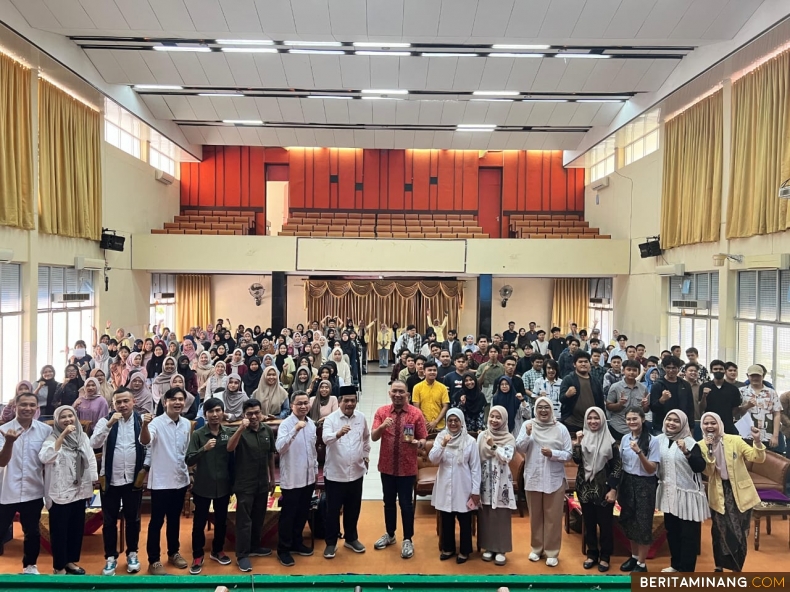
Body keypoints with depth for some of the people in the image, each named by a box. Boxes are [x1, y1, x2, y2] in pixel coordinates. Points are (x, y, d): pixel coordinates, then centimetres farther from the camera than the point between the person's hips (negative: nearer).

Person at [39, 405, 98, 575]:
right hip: (60, 492, -5)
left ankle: (71, 561, 29)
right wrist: (62, 435, -32)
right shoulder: (52, 438, -9)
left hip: (79, 491, 5)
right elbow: (44, 457, -29)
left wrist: (91, 488, 9)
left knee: (77, 528, 13)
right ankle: (59, 566, 18)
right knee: (59, 530, 4)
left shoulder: (83, 437, 4)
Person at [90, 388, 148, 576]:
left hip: (134, 480, 0)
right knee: (109, 521, 10)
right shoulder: (105, 420, -4)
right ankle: (111, 557, 25)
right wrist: (109, 424, -27)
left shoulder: (142, 420, -1)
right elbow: (94, 444, -17)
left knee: (133, 519, 13)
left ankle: (132, 554, 29)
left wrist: (145, 467, -6)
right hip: (110, 480, 0)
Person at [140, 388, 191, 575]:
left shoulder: (186, 424, 4)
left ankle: (173, 553, 32)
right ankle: (153, 561, 16)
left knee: (174, 519, 18)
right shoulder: (157, 422, -14)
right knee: (157, 521, 5)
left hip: (180, 479, 5)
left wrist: (189, 472, 15)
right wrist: (144, 425, -52)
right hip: (161, 480, -5)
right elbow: (145, 441, -33)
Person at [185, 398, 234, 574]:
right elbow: (189, 461, -15)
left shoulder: (230, 433, -3)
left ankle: (217, 550, 34)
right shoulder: (197, 434, -9)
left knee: (221, 520, 15)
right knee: (199, 522, 8)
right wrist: (204, 449, -28)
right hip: (202, 486, -2)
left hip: (223, 486, 2)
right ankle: (197, 556, 25)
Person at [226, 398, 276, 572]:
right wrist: (241, 429, -43)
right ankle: (242, 555, 10)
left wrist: (272, 477, 12)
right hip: (244, 484, -5)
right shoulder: (240, 431, -13)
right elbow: (229, 448, -31)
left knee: (258, 517, 17)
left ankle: (254, 547, 33)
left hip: (262, 483, 5)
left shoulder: (268, 430, 1)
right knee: (244, 519, 0)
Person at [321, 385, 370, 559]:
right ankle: (331, 543, 23)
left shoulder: (361, 417, 0)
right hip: (335, 473, -3)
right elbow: (326, 438, -32)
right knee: (333, 510, 7)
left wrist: (366, 455, 14)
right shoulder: (331, 418, -13)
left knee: (353, 509, 17)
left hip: (356, 472, 4)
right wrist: (338, 433, -50)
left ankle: (351, 538, 35)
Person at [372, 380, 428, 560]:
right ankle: (389, 535, 35)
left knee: (406, 503, 5)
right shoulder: (381, 412, -3)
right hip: (387, 466, 2)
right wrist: (382, 426, -29)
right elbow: (373, 437, -9)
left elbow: (423, 439, -6)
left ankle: (407, 540, 21)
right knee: (389, 502, 16)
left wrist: (418, 443, -28)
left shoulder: (416, 413, -7)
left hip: (407, 467, -2)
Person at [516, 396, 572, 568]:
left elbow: (569, 454, -4)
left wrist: (553, 454, -20)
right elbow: (519, 449, -5)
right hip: (533, 478, 2)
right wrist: (527, 435, -20)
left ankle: (552, 552, 20)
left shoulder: (561, 428, -6)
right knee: (535, 516, 15)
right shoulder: (527, 425, -2)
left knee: (553, 517, 6)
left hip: (554, 479, -1)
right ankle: (537, 548, 31)